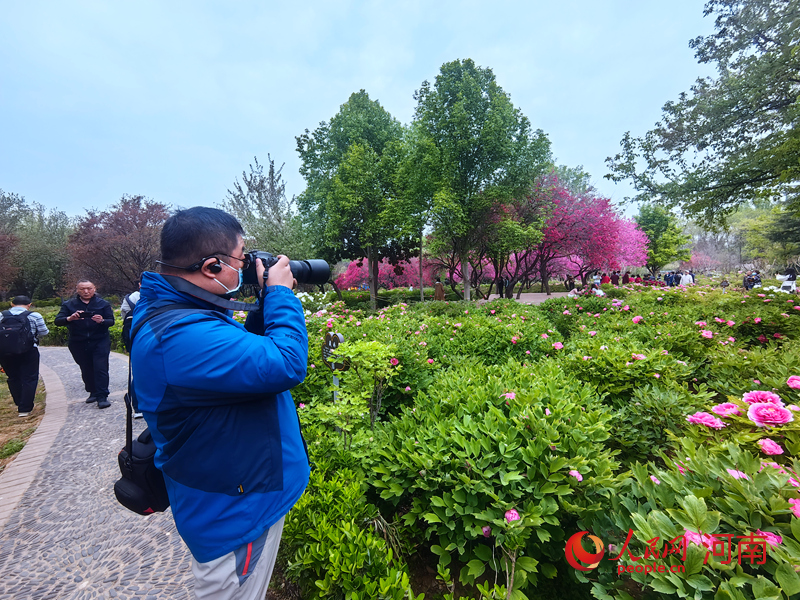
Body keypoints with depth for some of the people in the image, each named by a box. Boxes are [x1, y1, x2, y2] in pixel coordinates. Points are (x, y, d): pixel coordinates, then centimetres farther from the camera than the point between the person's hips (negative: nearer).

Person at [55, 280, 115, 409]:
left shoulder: (103, 304, 3)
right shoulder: (69, 304, 6)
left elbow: (111, 321, -3)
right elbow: (58, 321, -4)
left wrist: (102, 321, -27)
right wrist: (70, 318, -26)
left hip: (100, 342, -2)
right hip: (78, 344, 3)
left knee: (101, 368, -10)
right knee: (86, 370, 12)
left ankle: (102, 397, -8)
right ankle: (93, 393, 28)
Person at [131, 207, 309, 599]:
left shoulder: (173, 311, 2)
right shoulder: (179, 335, -33)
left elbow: (245, 350, 12)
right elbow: (287, 364, -35)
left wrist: (268, 302, -1)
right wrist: (280, 295, -21)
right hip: (233, 514, -10)